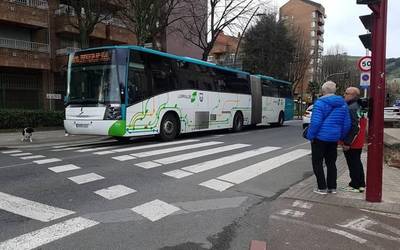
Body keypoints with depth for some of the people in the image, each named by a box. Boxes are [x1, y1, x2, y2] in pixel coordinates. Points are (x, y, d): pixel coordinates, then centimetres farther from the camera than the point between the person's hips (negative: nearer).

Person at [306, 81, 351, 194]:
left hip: (320, 137, -6)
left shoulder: (320, 103, -13)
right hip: (334, 138, 6)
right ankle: (332, 187, 19)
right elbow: (347, 123, 7)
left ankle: (322, 187, 5)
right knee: (331, 163, 16)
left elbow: (315, 122, -20)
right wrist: (341, 136, 17)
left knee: (317, 162, 5)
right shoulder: (343, 104, 7)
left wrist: (310, 136, -10)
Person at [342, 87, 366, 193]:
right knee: (357, 163, 18)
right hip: (358, 143, 10)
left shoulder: (351, 108, -20)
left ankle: (355, 186, 8)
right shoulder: (359, 107, 12)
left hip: (352, 144, -10)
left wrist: (347, 143, -22)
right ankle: (361, 184, 27)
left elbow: (354, 127, -25)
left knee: (353, 164, 0)